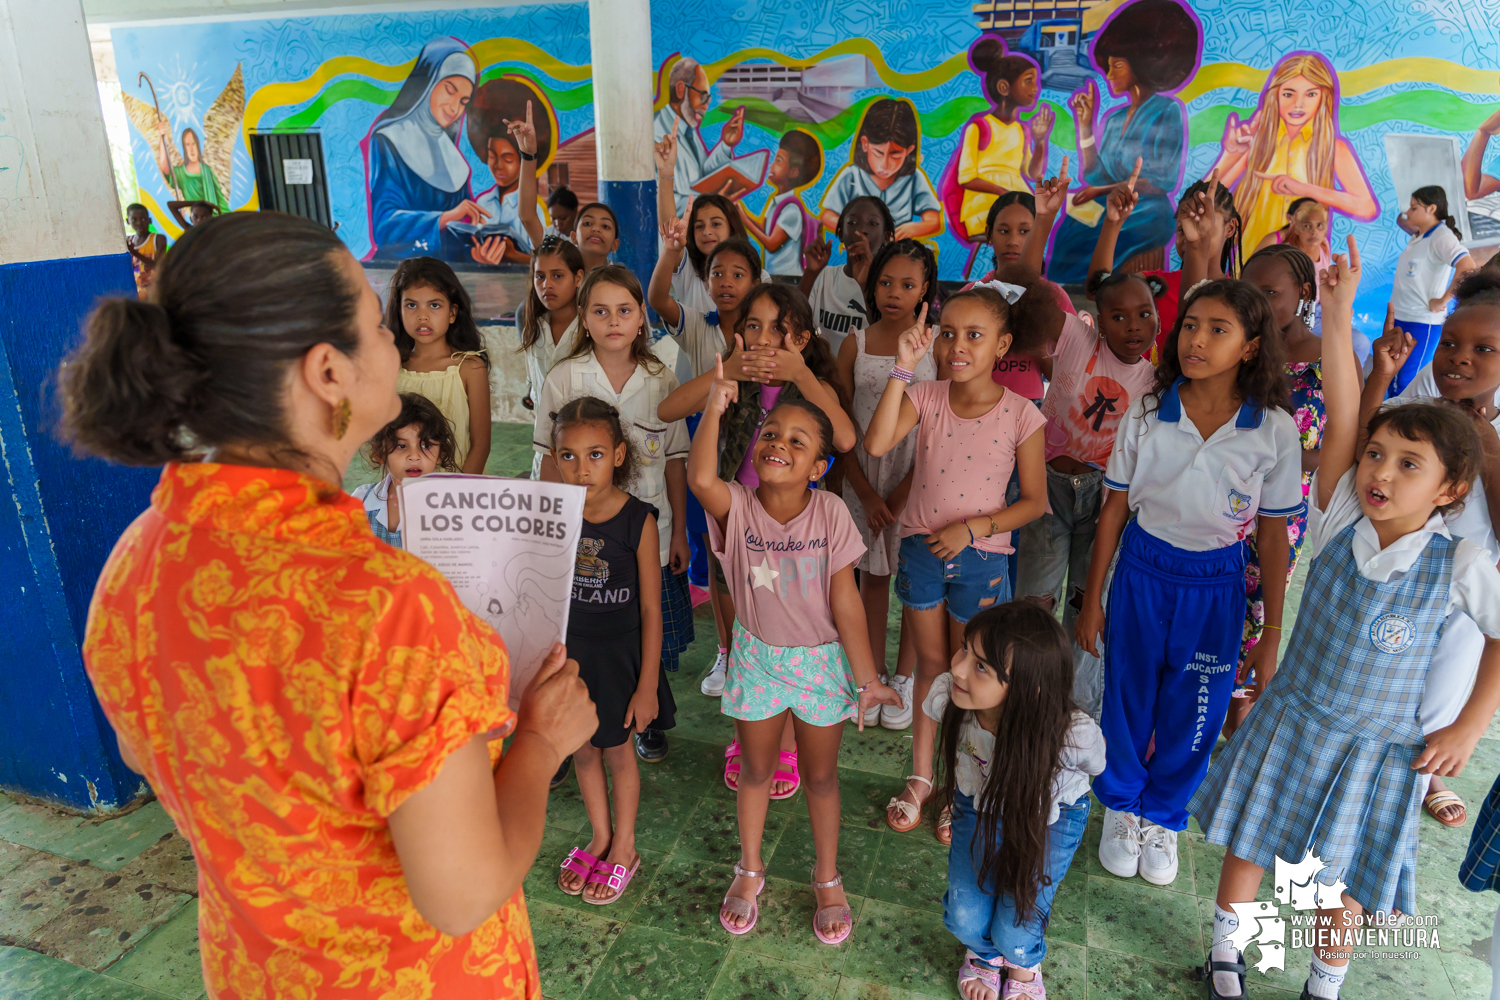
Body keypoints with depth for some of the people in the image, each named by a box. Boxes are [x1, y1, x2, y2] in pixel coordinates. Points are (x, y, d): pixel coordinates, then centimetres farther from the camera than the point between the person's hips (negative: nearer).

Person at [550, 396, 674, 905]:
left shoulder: (637, 520, -18)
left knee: (617, 751, 14)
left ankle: (624, 847, 37)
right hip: (568, 651, 3)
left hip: (619, 653, -3)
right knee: (582, 749, 18)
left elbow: (651, 610, -12)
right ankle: (599, 837, 42)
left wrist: (647, 685, -10)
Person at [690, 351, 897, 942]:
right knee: (755, 769, 19)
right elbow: (700, 478, -41)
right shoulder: (737, 507, -17)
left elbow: (845, 603, -14)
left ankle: (827, 878, 41)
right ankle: (750, 870, 44)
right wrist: (714, 408, -49)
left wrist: (867, 679, -10)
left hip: (821, 661, -1)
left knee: (820, 775, 17)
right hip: (757, 657, 1)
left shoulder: (830, 515, -17)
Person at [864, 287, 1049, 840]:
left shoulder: (1021, 415, -10)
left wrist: (973, 528, -17)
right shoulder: (924, 398, -6)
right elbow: (876, 443, -25)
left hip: (980, 559, -1)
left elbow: (1033, 502, -6)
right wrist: (903, 368, -25)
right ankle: (921, 778, 34)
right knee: (930, 665, 16)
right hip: (920, 548, 2)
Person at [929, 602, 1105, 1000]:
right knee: (965, 920, -4)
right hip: (980, 806, 2)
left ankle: (1025, 964, 35)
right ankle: (985, 951, 36)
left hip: (1051, 816, -2)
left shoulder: (1073, 733, -41)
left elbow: (1095, 765, -14)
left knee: (1015, 933, -6)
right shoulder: (945, 695, -33)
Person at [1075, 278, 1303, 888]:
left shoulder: (1274, 430, -12)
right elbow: (1114, 509, -2)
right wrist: (1092, 602, 1)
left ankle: (1163, 816, 39)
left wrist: (1272, 635, -1)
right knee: (1127, 695, 13)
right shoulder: (1146, 413, -10)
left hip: (1217, 585, 0)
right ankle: (1121, 804, 40)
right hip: (1143, 570, 1)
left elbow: (1273, 536, -4)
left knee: (1193, 712, 12)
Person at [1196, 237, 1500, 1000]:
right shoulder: (1338, 524, -14)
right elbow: (1342, 414, -22)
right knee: (1250, 845, 15)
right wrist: (1338, 311, -27)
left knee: (1346, 887, 14)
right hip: (1290, 719, 1)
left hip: (1379, 749, -1)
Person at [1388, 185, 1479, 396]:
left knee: (1405, 386, -3)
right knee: (1391, 379, 14)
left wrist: (1442, 301, -20)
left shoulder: (1442, 236, -14)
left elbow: (1468, 269, -28)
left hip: (1422, 323, -8)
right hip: (1398, 318, 8)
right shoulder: (1417, 236, 9)